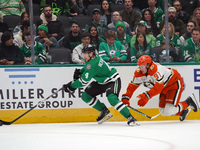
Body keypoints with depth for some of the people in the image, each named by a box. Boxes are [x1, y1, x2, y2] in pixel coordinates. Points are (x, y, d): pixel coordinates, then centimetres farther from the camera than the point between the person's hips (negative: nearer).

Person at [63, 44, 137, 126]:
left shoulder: (93, 64, -33)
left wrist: (71, 86, -19)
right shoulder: (94, 57, -5)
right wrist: (79, 71, 6)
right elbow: (87, 67, 22)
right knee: (85, 96, 4)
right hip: (101, 81, 10)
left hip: (112, 81, -10)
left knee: (112, 99, -33)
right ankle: (104, 111, 16)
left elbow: (84, 81, -28)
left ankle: (130, 117, -27)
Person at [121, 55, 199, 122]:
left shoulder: (156, 69, -36)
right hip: (165, 88, 9)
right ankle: (183, 112, 30)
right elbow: (132, 86, -4)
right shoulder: (139, 72, -12)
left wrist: (146, 96, -51)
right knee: (163, 111, 8)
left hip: (175, 83, -9)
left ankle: (189, 102, 5)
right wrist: (126, 97, -17)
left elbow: (158, 87, -43)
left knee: (169, 111, -17)